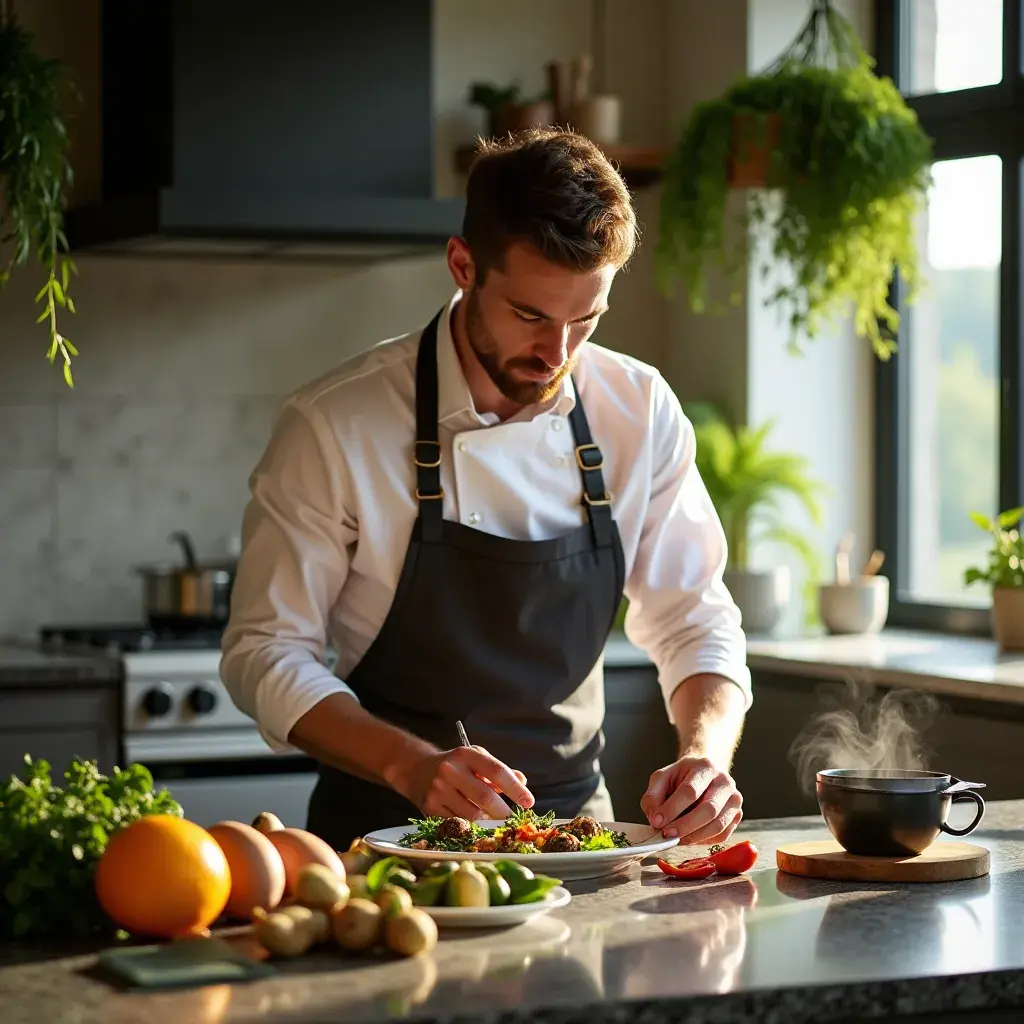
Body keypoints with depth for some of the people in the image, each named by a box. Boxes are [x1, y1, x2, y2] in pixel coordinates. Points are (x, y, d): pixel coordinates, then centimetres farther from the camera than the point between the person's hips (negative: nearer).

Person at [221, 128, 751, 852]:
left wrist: (706, 754, -16)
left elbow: (694, 625, 5)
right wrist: (412, 764, -23)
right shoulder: (334, 428, -12)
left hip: (576, 818, 3)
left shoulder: (641, 413, -2)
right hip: (388, 829, -3)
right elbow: (267, 655, -7)